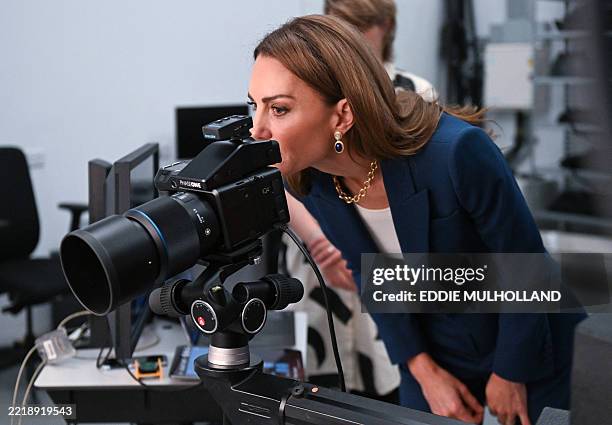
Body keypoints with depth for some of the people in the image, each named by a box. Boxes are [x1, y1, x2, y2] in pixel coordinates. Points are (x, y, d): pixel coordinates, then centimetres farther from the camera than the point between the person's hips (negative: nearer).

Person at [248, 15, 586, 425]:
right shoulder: (309, 179, -17)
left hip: (526, 349, -4)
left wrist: (511, 374, -10)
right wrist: (424, 370, -5)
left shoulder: (456, 152, -34)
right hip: (429, 350, 4)